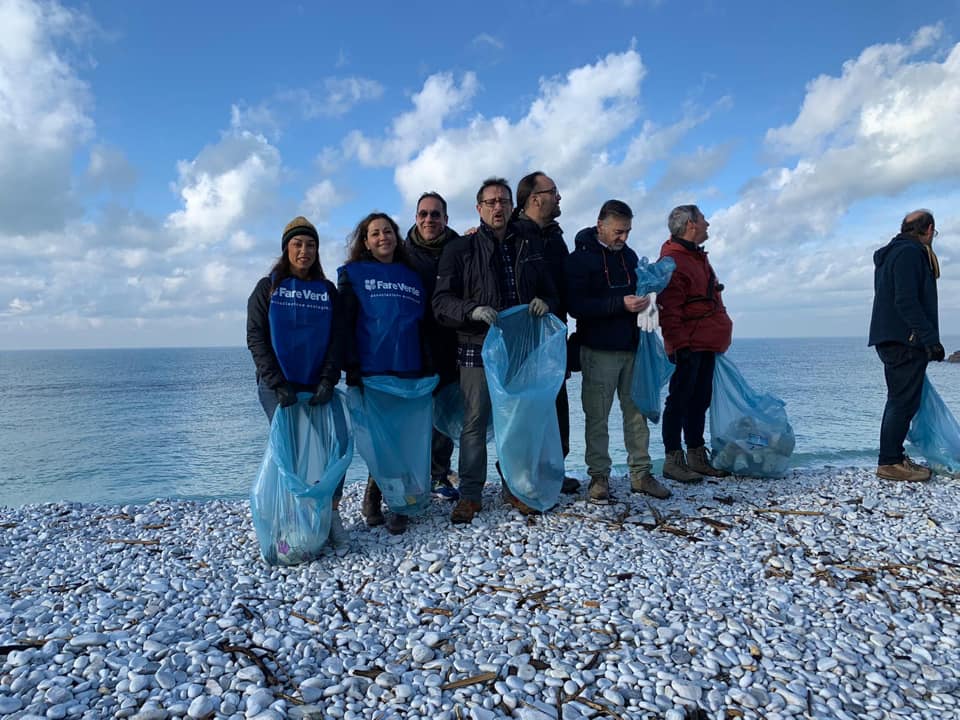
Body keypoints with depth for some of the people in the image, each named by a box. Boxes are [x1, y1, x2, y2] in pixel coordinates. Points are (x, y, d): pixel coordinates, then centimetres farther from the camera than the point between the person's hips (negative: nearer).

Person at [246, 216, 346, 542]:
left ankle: (331, 511, 0)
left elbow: (337, 340, 6)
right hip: (277, 386, -2)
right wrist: (277, 383, -12)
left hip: (317, 385, 2)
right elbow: (256, 338, 0)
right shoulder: (268, 288, 8)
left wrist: (327, 381, -9)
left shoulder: (328, 291, 13)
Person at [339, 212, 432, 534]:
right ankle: (374, 500, 19)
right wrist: (351, 367, -10)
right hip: (372, 371, -3)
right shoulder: (354, 274, 8)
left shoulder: (412, 277, 18)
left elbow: (424, 325, 19)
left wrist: (429, 368, 12)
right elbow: (345, 323, 0)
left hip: (410, 371, 3)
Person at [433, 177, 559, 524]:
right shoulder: (460, 249, 1)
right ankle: (470, 494, 16)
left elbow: (551, 292, 17)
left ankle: (514, 488, 28)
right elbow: (441, 301, -5)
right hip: (477, 350, -3)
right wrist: (473, 310, -25)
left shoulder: (531, 247, 12)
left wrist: (544, 303, -7)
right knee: (474, 423, 2)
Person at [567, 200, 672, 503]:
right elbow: (576, 306, -16)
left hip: (632, 347, 6)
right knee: (597, 416, 1)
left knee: (637, 411, 9)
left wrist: (644, 300, 3)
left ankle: (641, 473, 19)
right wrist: (621, 304, -22)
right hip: (599, 351, -6)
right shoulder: (581, 258, -6)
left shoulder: (629, 255, 13)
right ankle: (598, 476, 11)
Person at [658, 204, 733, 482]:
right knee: (680, 400, -4)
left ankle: (697, 457, 22)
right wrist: (679, 343, -23)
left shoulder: (697, 256, 20)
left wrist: (718, 341, 24)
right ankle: (673, 460, 3)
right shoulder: (672, 260, -13)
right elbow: (668, 310, -20)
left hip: (706, 345, 10)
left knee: (700, 401, 13)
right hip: (687, 347, -10)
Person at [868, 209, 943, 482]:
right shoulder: (911, 253, -11)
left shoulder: (890, 254, 21)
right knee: (903, 401, -7)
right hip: (906, 340, -10)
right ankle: (889, 462, -3)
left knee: (900, 401, 15)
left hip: (892, 340, 11)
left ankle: (894, 457, 21)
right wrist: (931, 338, -20)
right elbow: (907, 302, -21)